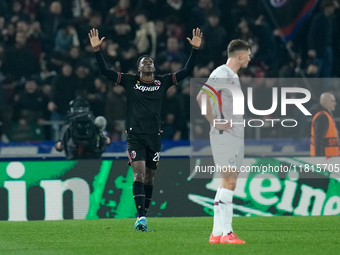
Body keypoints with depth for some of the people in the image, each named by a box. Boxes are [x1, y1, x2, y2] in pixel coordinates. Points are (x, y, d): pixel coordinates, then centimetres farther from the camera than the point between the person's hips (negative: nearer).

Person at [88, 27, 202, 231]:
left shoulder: (163, 82, 10)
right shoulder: (130, 81, 5)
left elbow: (187, 71, 7)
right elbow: (105, 71, 1)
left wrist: (195, 49, -2)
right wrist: (97, 50, -10)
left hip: (154, 136, 3)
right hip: (135, 136, -3)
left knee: (149, 178, 8)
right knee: (139, 174, -16)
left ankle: (144, 216, 18)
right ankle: (141, 217, -22)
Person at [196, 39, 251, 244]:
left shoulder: (233, 76, 19)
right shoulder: (221, 74, -11)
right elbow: (201, 98, -21)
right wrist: (215, 122, -19)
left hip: (236, 136, 10)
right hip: (224, 136, -10)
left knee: (229, 182, 8)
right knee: (229, 181, -12)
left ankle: (217, 233, 9)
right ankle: (226, 233, -13)